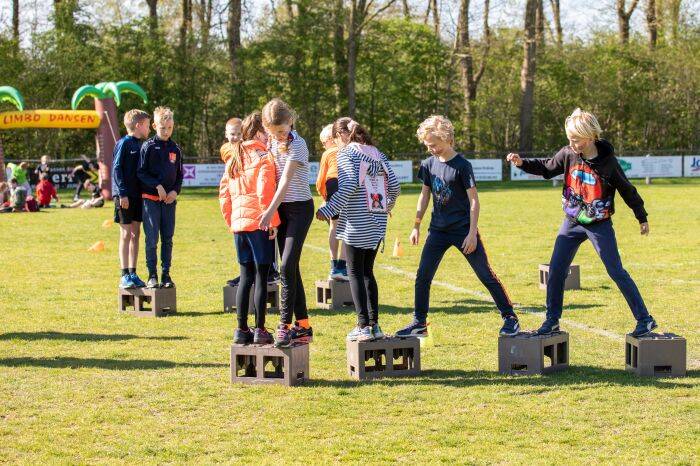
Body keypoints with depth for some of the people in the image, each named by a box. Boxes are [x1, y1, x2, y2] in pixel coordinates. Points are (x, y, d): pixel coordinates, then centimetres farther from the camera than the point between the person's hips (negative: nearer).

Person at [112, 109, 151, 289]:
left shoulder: (141, 145, 14)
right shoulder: (124, 143, -9)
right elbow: (116, 168, -13)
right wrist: (122, 193, -18)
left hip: (138, 195, 7)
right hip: (125, 196, -7)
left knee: (135, 234, 9)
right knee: (126, 234, -5)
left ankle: (132, 273, 14)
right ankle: (125, 275, -2)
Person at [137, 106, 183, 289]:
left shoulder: (175, 149, 10)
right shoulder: (148, 147, -3)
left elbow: (179, 175, 15)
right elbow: (141, 173, -5)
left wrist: (175, 191, -3)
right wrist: (157, 186, -16)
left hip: (169, 199, 4)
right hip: (151, 198, -4)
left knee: (168, 239, 6)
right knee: (152, 239, -4)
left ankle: (166, 274, 11)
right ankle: (152, 275, 1)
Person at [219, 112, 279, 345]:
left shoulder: (233, 158, 13)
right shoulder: (263, 158, -9)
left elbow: (224, 193, 13)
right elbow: (265, 193, -18)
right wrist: (273, 222, -12)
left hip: (238, 223, 6)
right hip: (259, 223, -6)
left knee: (246, 277, 13)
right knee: (261, 277, 0)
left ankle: (242, 329, 13)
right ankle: (260, 330, 1)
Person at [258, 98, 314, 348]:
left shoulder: (297, 145, -15)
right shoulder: (272, 143, 8)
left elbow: (286, 180, -20)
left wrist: (271, 211, -23)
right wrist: (272, 213, 5)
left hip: (300, 208, -8)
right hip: (282, 209, 8)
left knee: (287, 266, -16)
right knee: (290, 269, 8)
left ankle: (285, 325, -15)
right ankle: (303, 325, 13)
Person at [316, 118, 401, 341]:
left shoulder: (347, 152, -6)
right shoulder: (377, 153, 13)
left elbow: (349, 185, -19)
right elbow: (394, 185, 9)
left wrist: (328, 210, -16)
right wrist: (387, 206, 28)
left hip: (356, 223, -6)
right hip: (377, 222, 6)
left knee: (355, 272, 0)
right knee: (368, 272, 15)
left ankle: (363, 326, -4)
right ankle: (374, 324, 12)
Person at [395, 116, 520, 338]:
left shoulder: (462, 165, -14)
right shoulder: (429, 164, 4)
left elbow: (473, 201, -13)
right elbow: (425, 195, 14)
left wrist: (472, 233, -16)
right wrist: (416, 226, 13)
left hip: (463, 230, -5)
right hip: (438, 230, 6)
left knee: (486, 275, -1)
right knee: (422, 276, 2)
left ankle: (510, 318, 8)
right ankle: (419, 323, 12)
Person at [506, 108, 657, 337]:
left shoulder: (607, 161, -16)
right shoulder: (568, 154, -7)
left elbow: (627, 189, -5)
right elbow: (547, 168, 10)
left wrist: (642, 218, 4)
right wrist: (522, 163, -6)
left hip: (600, 225, -4)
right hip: (572, 223, 4)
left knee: (616, 272, -5)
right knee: (555, 270, 2)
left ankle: (645, 320, 2)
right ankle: (552, 320, 16)